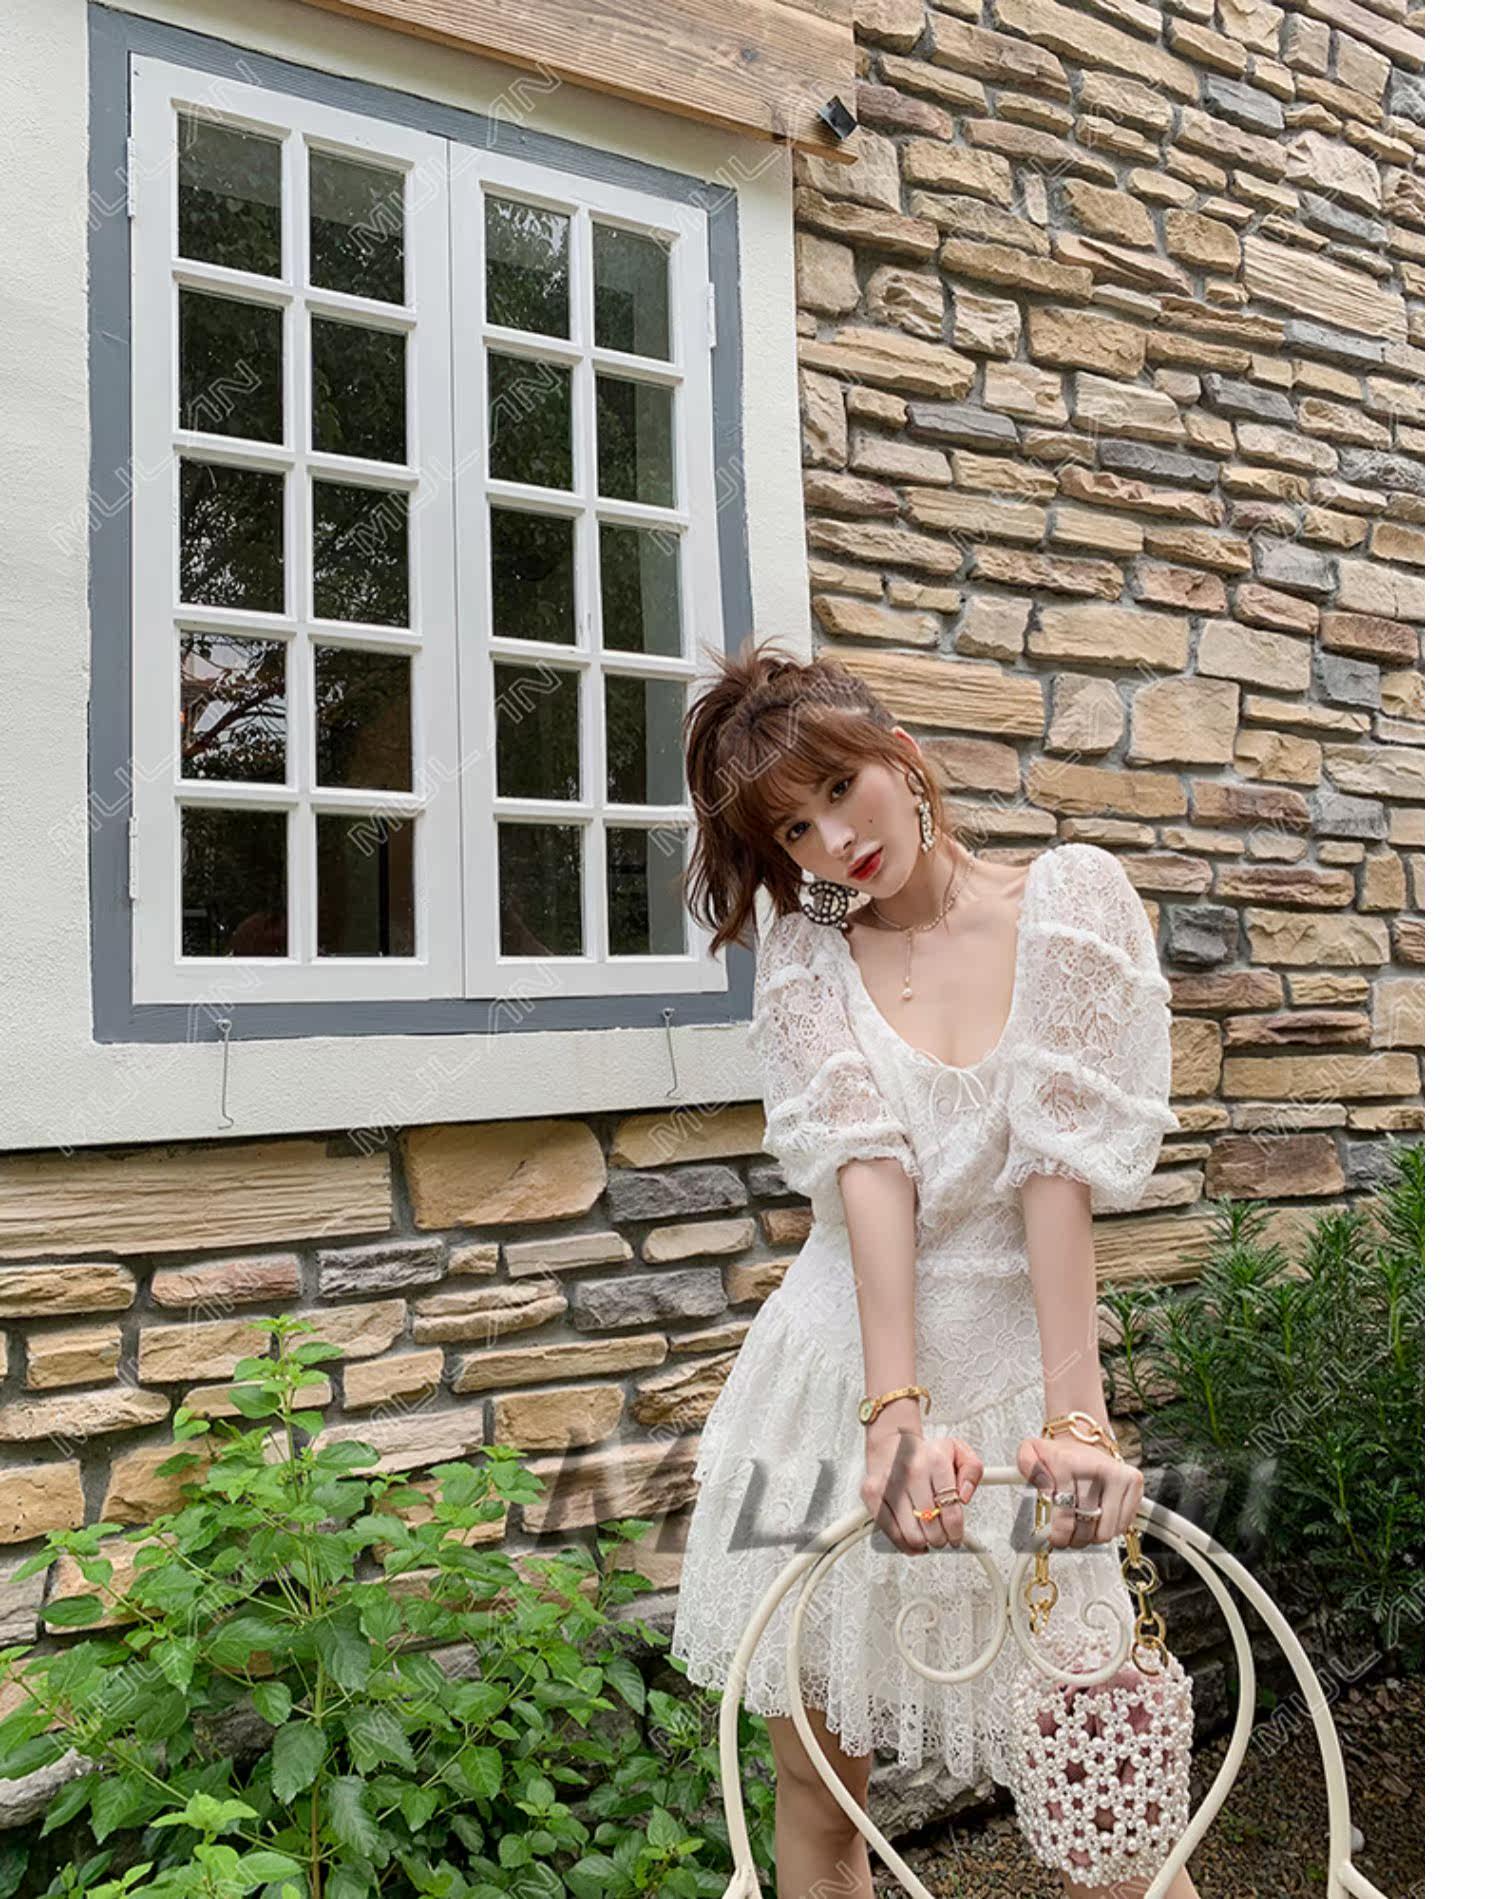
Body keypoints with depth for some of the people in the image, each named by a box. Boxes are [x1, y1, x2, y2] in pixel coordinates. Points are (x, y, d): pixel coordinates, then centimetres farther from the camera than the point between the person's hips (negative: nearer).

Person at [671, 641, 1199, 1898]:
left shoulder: (1072, 896, -3)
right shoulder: (807, 954, 3)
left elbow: (1061, 1163, -13)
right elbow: (869, 1168, -11)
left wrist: (1076, 1412, -20)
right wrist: (896, 1406, -23)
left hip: (1012, 1360, -2)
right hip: (839, 1367, 2)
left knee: (1101, 1797, 3)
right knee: (816, 1776, 12)